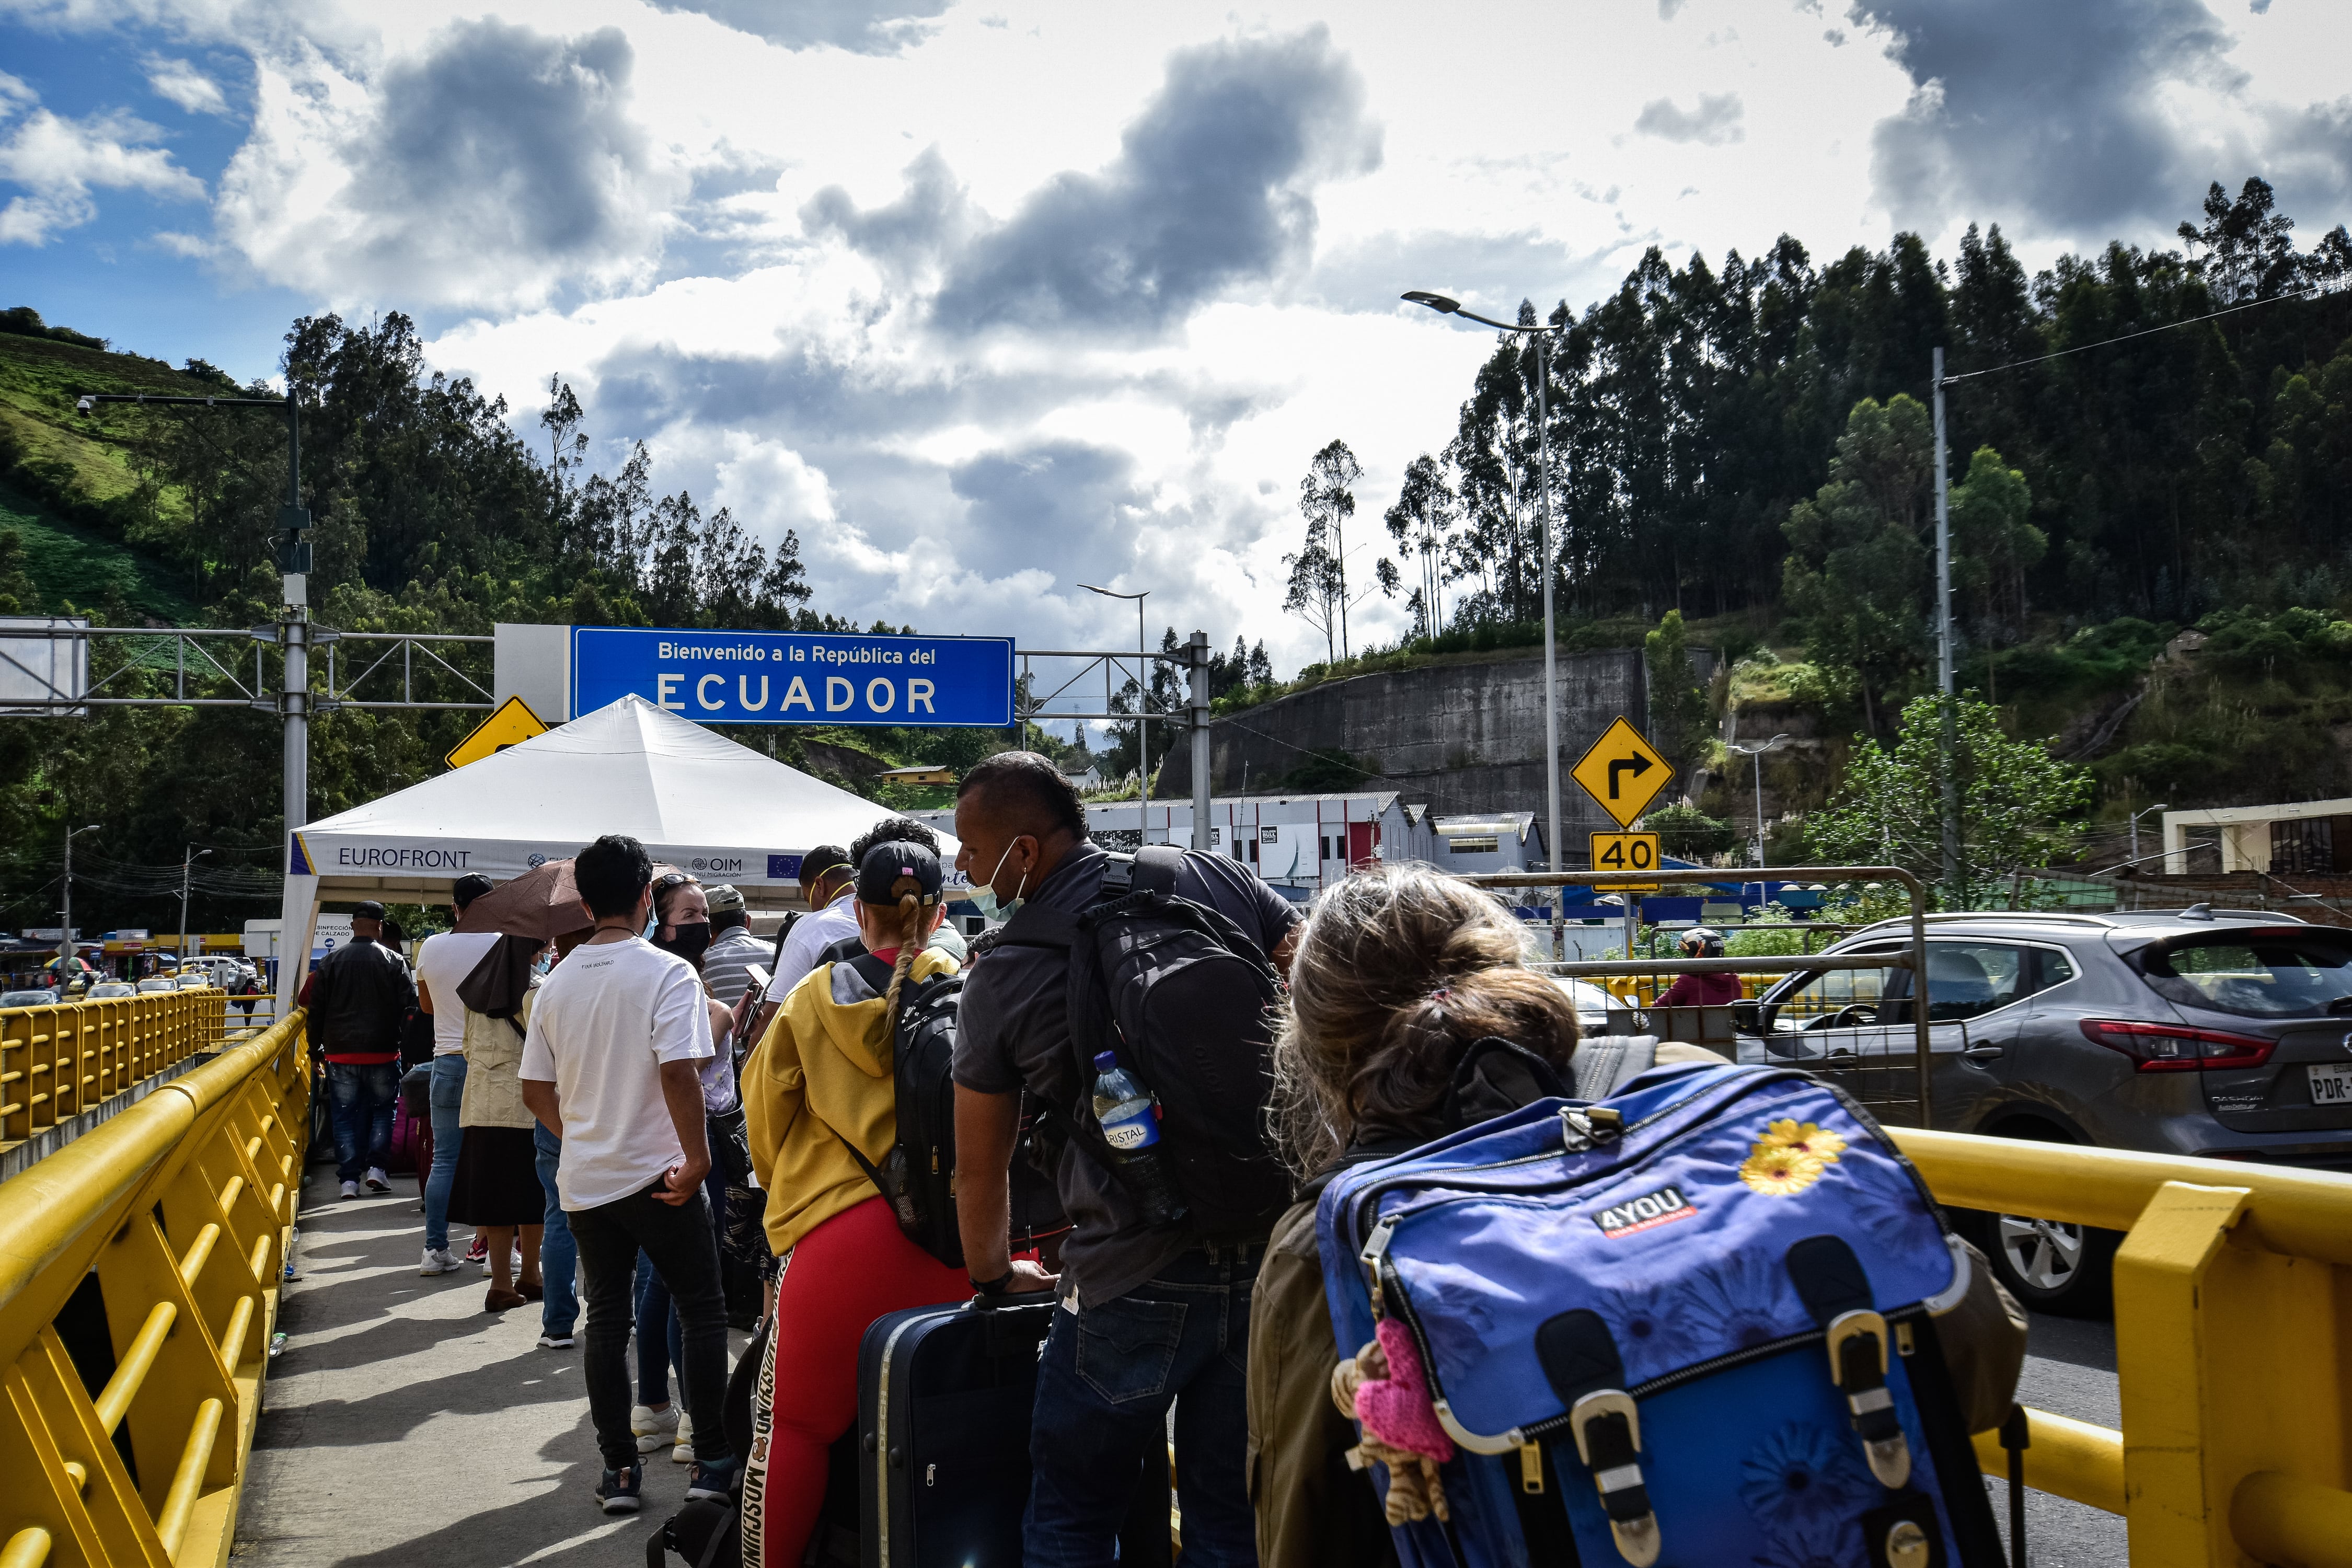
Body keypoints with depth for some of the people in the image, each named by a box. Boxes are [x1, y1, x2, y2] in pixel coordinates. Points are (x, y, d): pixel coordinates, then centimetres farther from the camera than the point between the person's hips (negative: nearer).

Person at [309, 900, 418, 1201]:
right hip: (382, 1052, -1)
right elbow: (411, 1004, -4)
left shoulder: (330, 961, 3)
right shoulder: (393, 961, -3)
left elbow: (316, 1009, 5)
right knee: (382, 1111, 13)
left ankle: (349, 1179, 3)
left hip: (340, 1052, 2)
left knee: (345, 1116, 6)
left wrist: (317, 1047, 13)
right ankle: (375, 1166, 1)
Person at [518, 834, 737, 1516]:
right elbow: (678, 1072, -22)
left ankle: (619, 1469, 14)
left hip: (585, 1179, 5)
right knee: (702, 1313, 7)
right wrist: (697, 1157, -14)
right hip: (656, 1177, -5)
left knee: (606, 1320, 11)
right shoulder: (667, 972, -12)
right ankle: (711, 1462, 8)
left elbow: (535, 1089, 10)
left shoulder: (558, 981, 6)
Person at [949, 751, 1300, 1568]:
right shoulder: (1219, 880, 3)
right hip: (1274, 1253, 4)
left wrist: (993, 1273, 26)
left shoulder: (1005, 976, -3)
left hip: (1135, 1279, -3)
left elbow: (980, 1167, 8)